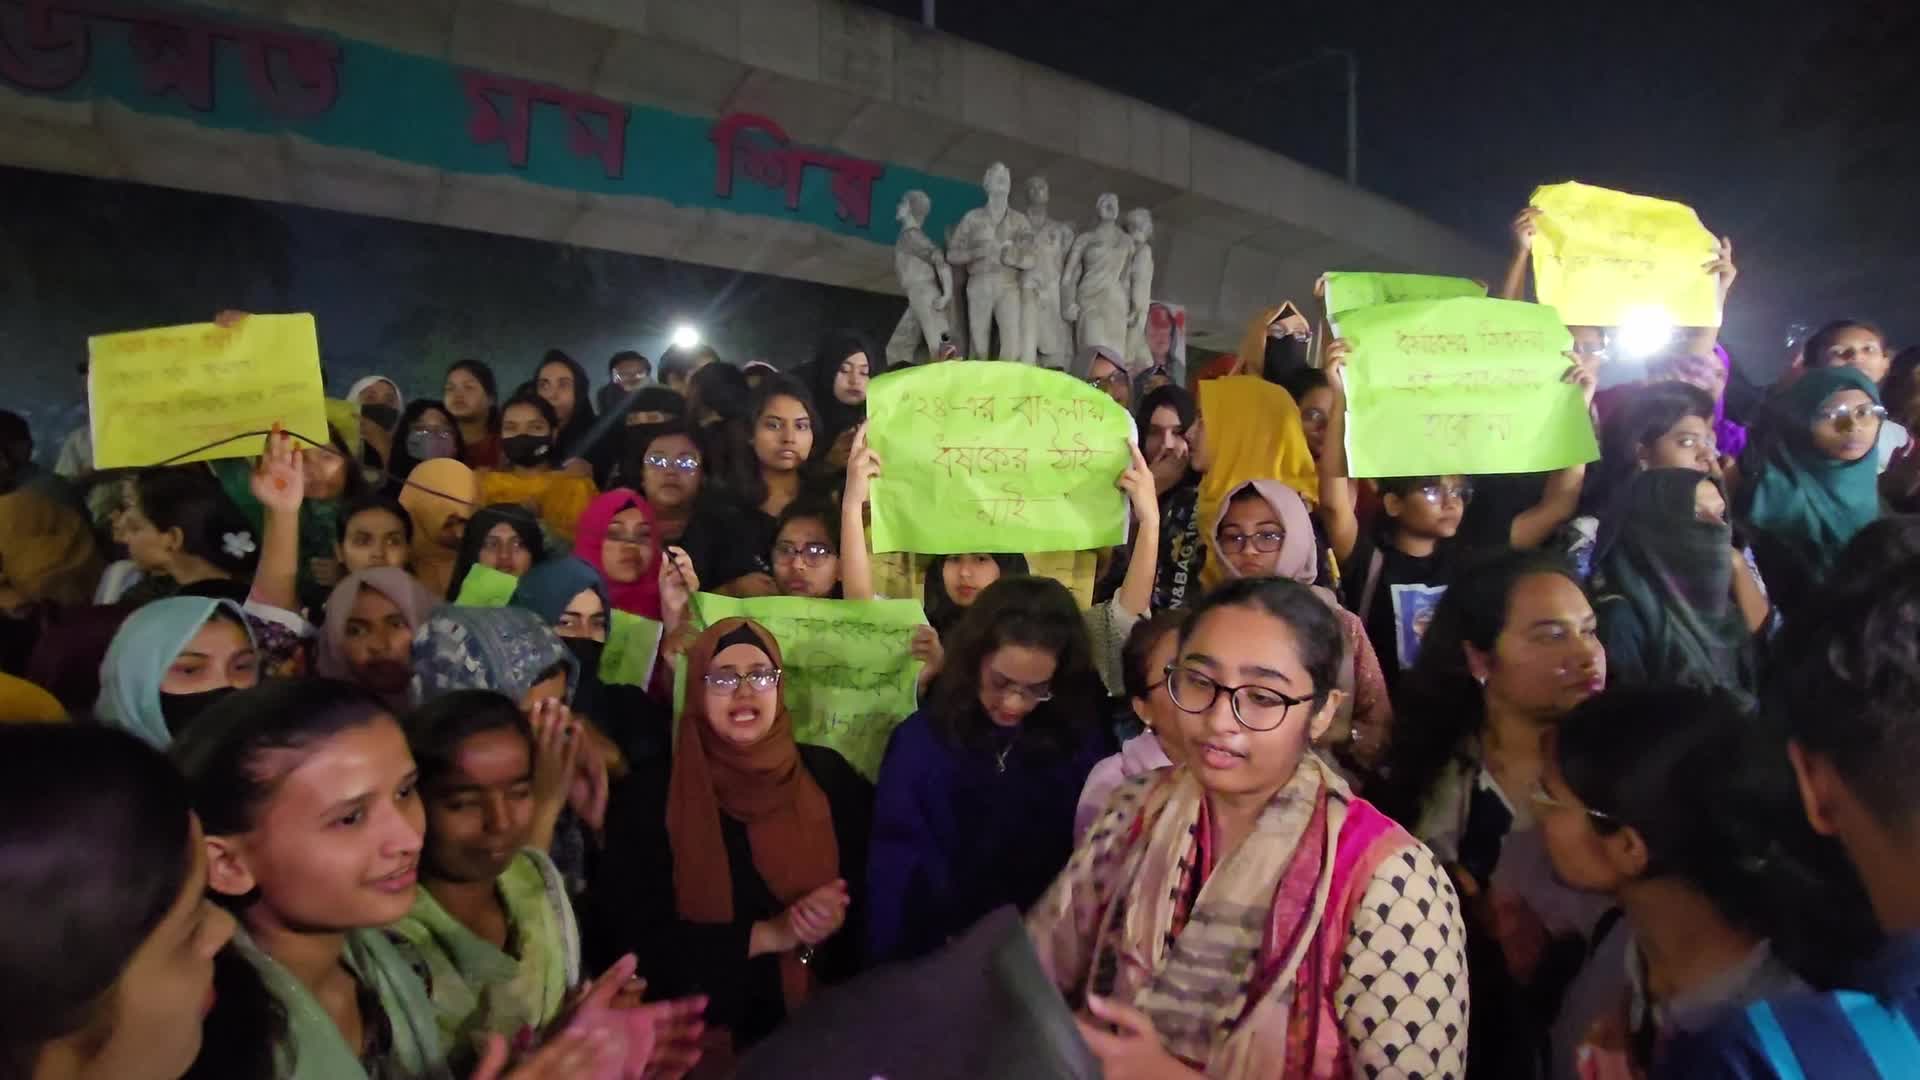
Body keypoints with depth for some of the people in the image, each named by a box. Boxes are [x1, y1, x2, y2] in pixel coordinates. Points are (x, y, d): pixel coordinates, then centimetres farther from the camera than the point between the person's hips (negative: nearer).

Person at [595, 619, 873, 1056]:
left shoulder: (827, 775, 4)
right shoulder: (652, 794, -2)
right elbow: (630, 931, -6)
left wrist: (837, 920, -13)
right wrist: (765, 936, -13)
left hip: (828, 1013, 2)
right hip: (707, 1021, -2)